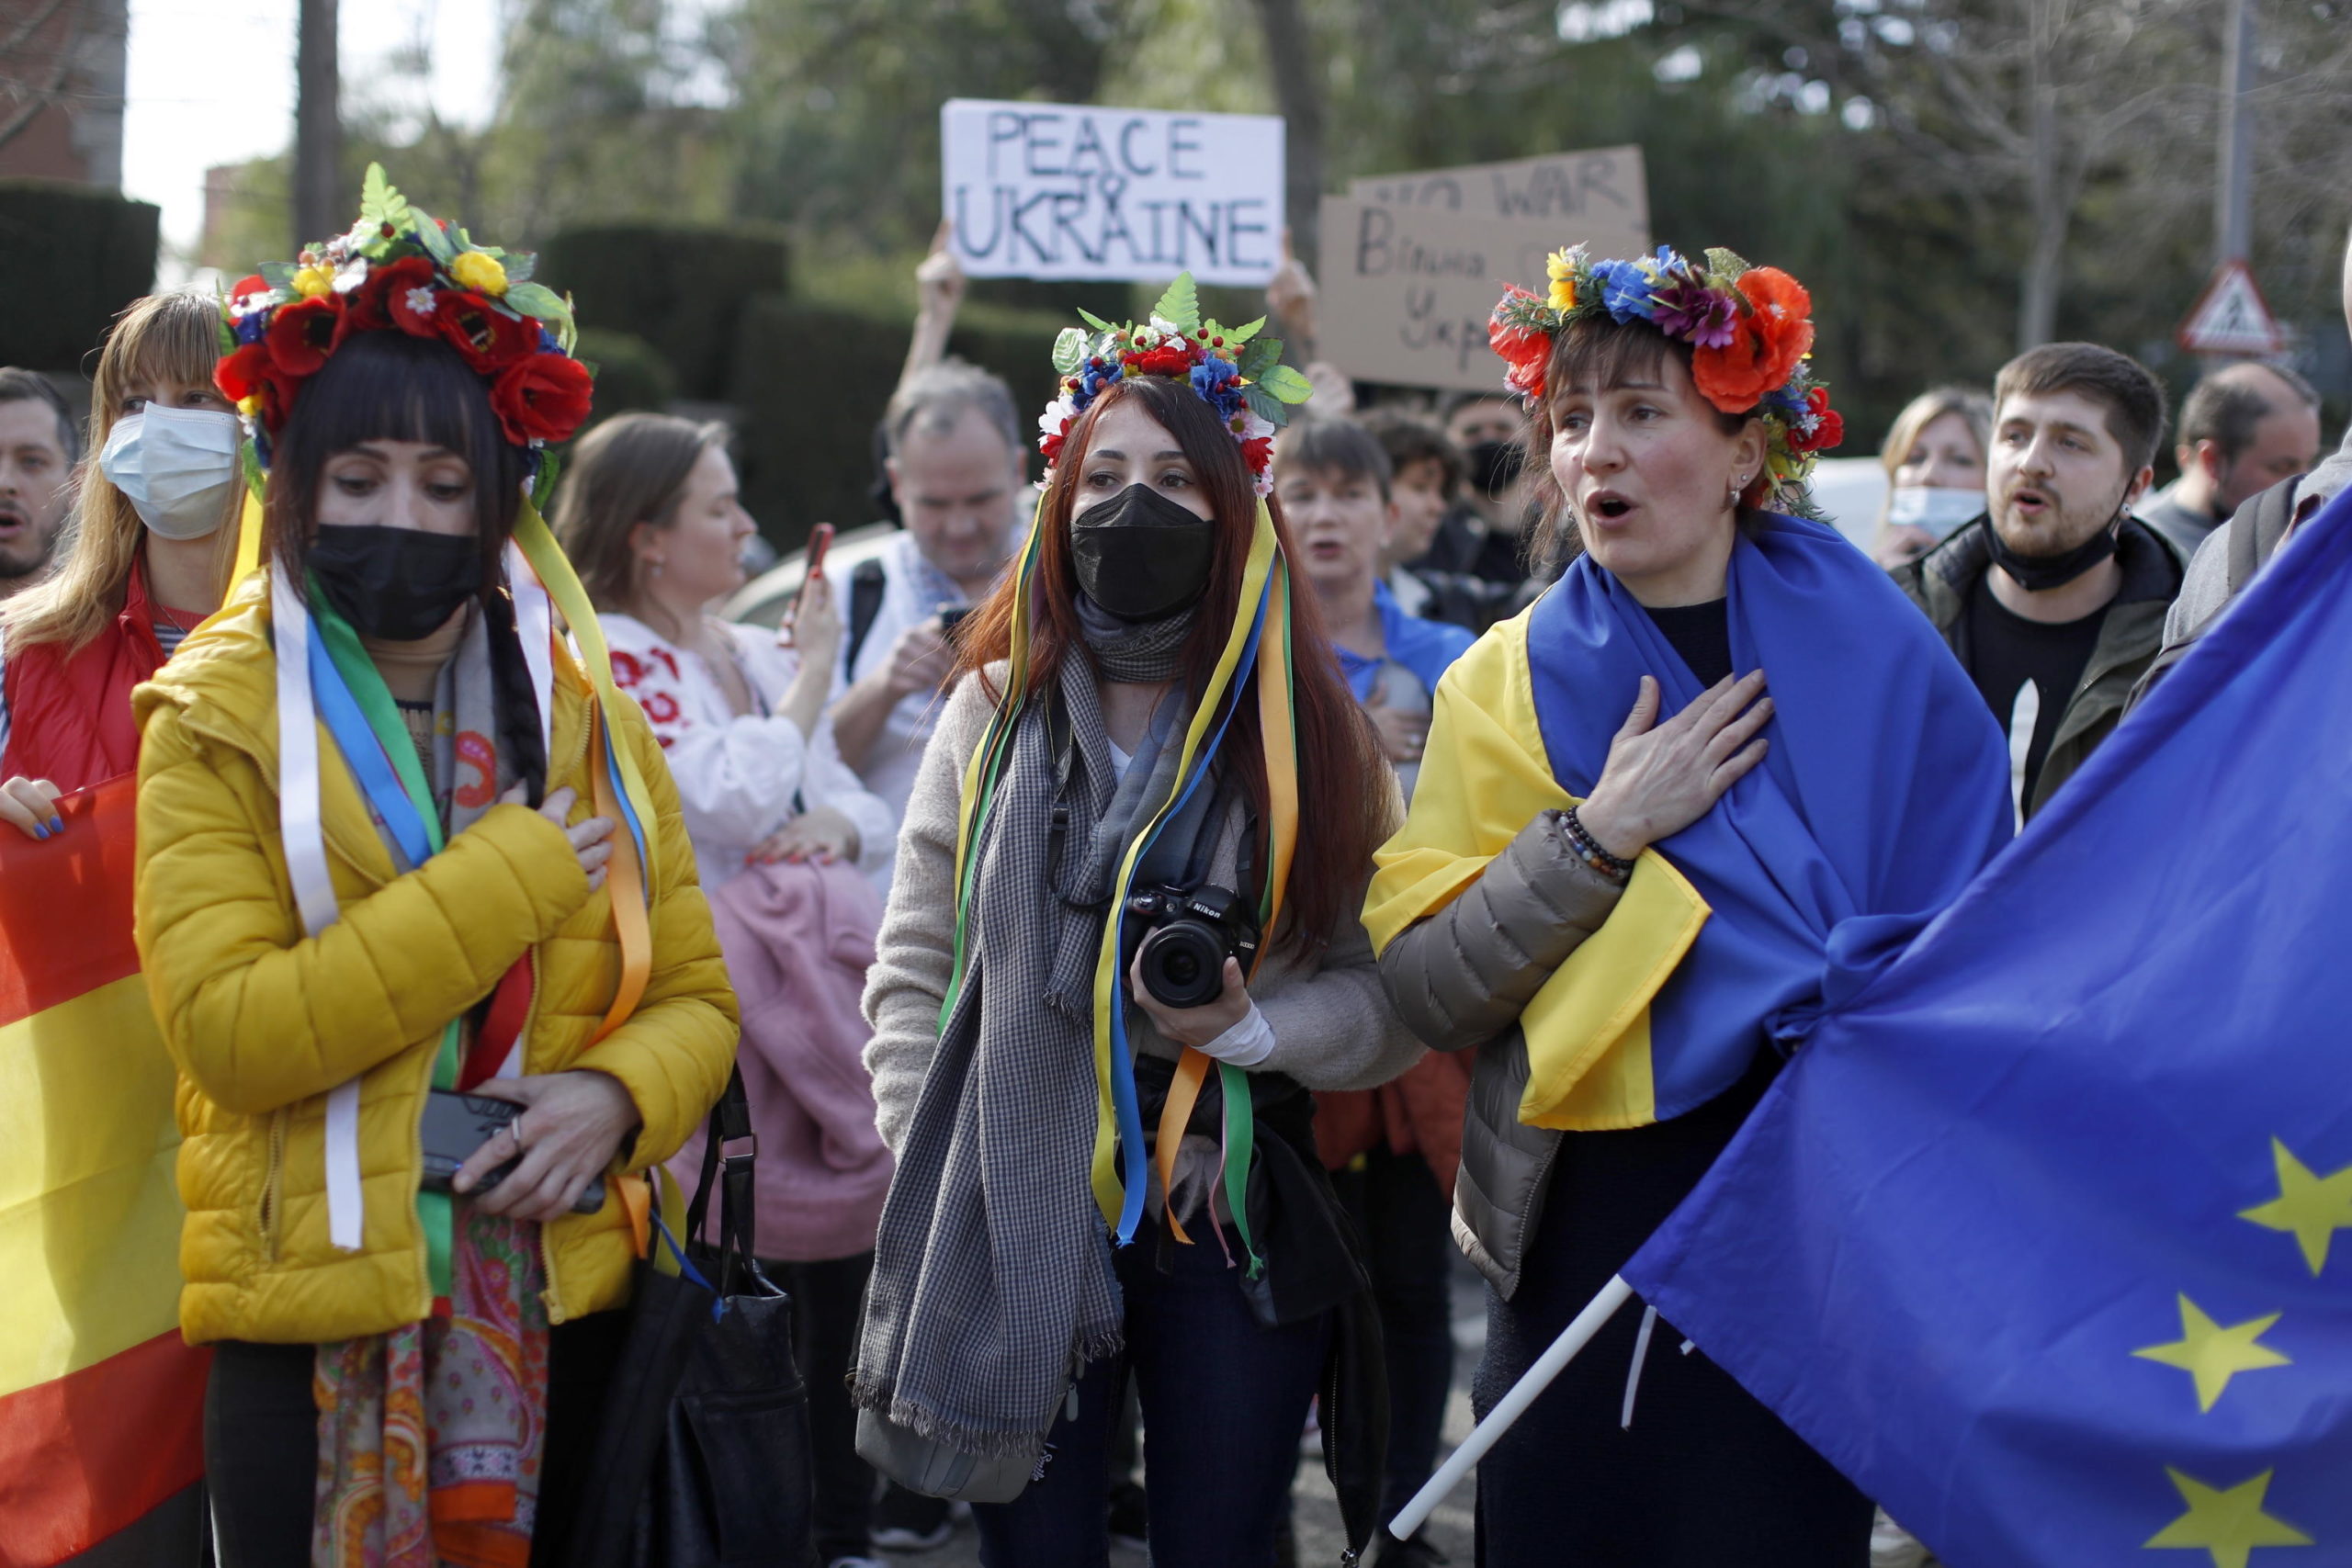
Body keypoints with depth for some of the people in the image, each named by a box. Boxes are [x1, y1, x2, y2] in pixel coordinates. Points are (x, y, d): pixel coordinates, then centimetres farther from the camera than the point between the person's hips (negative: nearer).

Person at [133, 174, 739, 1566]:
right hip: (318, 1309, -3)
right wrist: (512, 878, -16)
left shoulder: (585, 720, 8)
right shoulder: (218, 723, -3)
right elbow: (228, 1031, -16)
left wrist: (613, 1095, -14)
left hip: (558, 1293, 4)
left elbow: (694, 994, 9)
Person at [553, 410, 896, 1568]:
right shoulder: (606, 656, -7)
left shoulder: (757, 653, 16)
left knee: (843, 1258, 8)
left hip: (820, 975, 7)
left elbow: (863, 806, 18)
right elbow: (736, 802, -18)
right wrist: (810, 674, -4)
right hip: (724, 989, -7)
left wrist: (839, 827, -5)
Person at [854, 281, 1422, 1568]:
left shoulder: (1311, 733, 2)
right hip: (1015, 1234, 1)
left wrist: (1254, 1026, -18)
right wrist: (940, 1173, -3)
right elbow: (912, 970, 7)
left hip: (1237, 1223, 0)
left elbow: (1397, 996, -1)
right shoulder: (995, 710, 6)